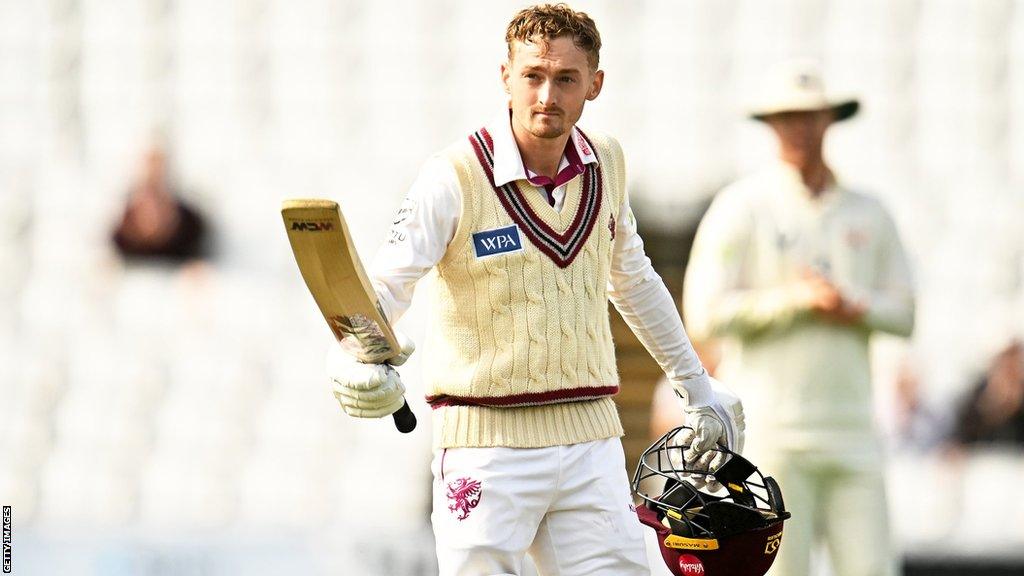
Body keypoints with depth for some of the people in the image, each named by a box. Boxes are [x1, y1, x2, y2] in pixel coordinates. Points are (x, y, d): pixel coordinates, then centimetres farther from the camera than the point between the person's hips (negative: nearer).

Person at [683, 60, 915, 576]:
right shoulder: (740, 208, -1)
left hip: (850, 429, 4)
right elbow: (705, 314, -8)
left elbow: (903, 313, 12)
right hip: (769, 430, -4)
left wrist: (854, 307, -9)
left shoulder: (868, 215, 14)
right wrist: (794, 299, -14)